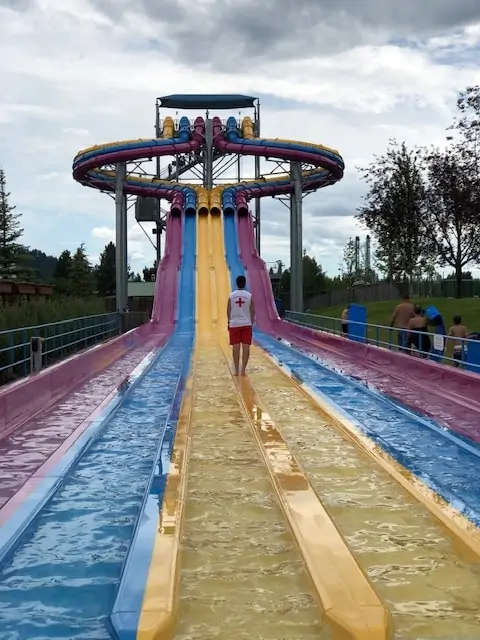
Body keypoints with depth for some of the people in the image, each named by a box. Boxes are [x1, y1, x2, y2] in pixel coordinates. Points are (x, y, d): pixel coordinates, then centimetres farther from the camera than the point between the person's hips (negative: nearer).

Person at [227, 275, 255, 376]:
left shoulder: (231, 295, -1)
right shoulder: (249, 295, -2)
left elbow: (228, 311, 3)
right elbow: (252, 311, 3)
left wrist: (229, 322, 16)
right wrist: (251, 323, 14)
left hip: (234, 324, 0)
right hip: (246, 324, 0)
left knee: (236, 347, 3)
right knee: (246, 346, 2)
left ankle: (236, 370, 6)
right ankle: (243, 369, 1)